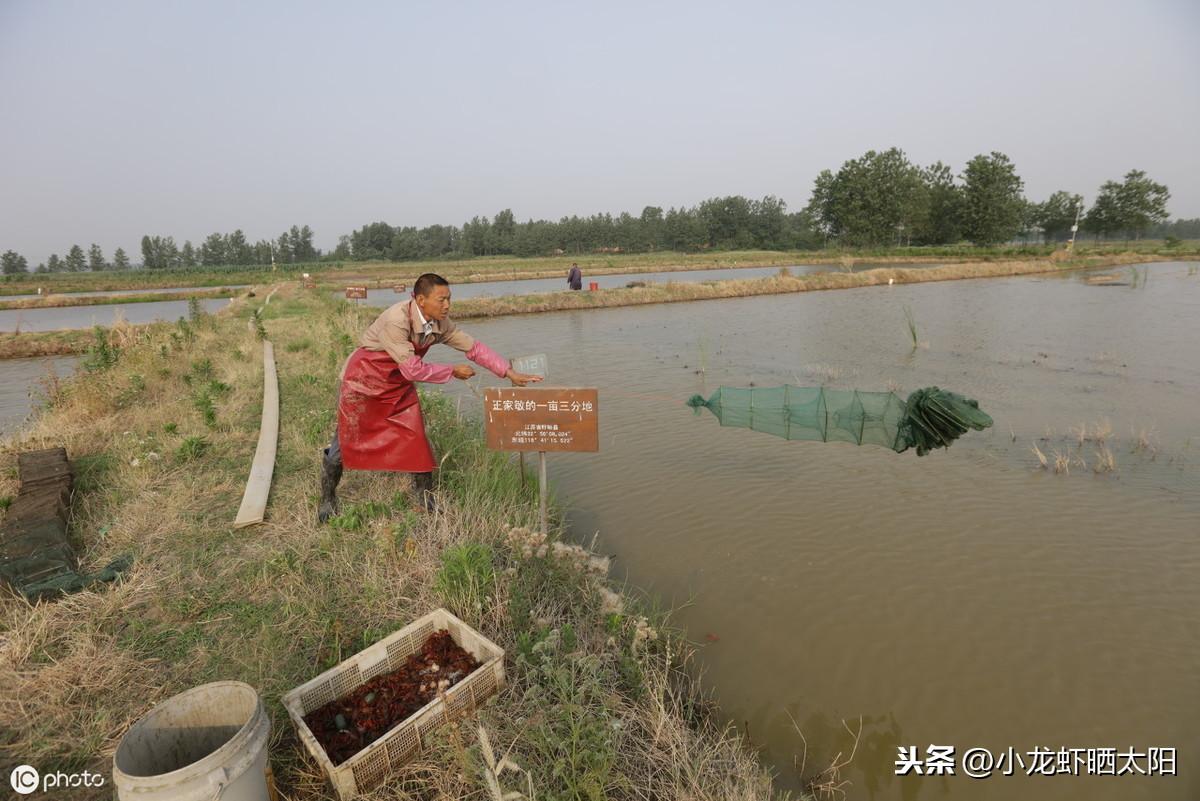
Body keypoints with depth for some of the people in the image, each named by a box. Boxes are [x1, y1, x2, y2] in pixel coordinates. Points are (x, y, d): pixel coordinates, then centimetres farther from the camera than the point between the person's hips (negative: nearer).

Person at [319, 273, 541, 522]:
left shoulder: (440, 324, -13)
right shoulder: (395, 321, -33)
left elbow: (474, 347, -8)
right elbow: (412, 369, -31)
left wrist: (511, 373, -12)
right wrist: (453, 372, -20)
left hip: (400, 386, 5)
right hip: (363, 381, -5)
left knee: (415, 439, 0)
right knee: (347, 440, 8)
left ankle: (426, 499, 16)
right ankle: (327, 498, 34)